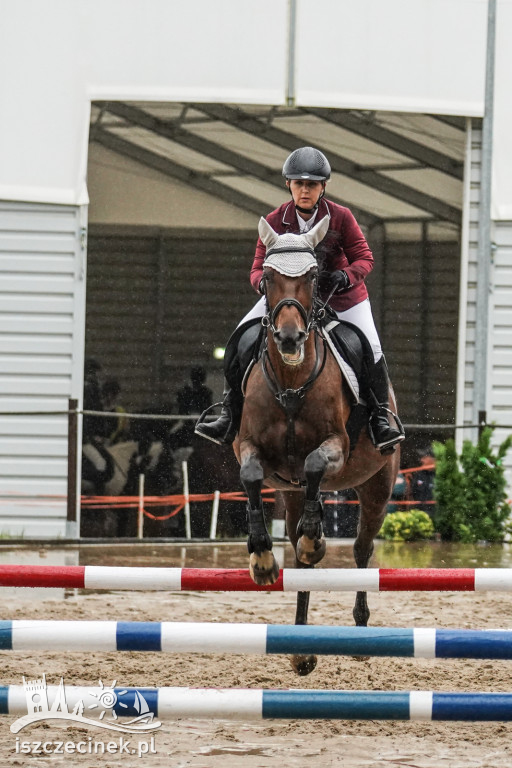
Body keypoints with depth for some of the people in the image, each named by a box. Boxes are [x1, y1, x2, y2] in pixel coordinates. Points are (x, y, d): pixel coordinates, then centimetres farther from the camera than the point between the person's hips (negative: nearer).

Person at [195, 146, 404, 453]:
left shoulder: (341, 217, -14)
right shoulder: (275, 221, -11)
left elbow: (364, 258, -11)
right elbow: (259, 267, -9)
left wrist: (346, 276, -33)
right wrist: (264, 282, -34)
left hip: (341, 295, -2)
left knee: (370, 348, -19)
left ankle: (381, 419, -1)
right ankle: (230, 419, -2)